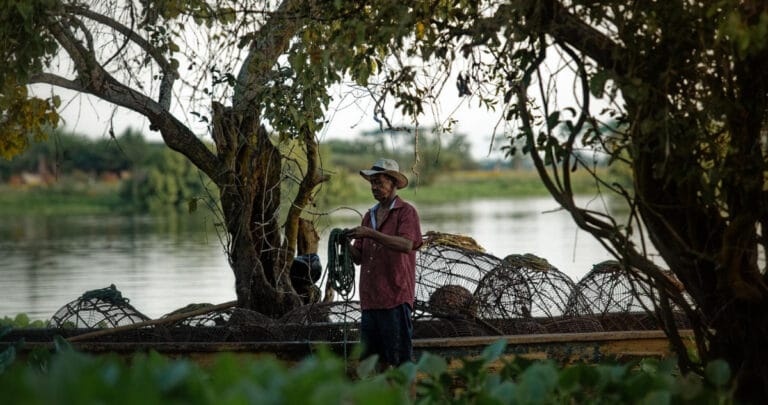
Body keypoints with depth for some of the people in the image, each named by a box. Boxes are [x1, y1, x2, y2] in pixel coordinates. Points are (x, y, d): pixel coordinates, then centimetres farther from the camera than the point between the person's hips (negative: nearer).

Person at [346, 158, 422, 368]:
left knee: (401, 358, -5)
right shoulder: (369, 215, 19)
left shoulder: (406, 212, -2)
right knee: (372, 358, 8)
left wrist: (370, 234, -25)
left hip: (396, 297, -7)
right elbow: (359, 258, 16)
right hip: (370, 297, 7)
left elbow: (407, 245, -20)